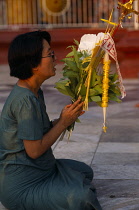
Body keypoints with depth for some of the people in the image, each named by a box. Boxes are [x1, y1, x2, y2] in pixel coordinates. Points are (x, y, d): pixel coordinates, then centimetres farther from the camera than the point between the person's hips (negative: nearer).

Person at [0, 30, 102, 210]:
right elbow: (34, 150, -22)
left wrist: (64, 118, -1)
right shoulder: (25, 100, -24)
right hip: (21, 186, -11)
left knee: (84, 172, 25)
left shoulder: (35, 92, 8)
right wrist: (64, 122, -13)